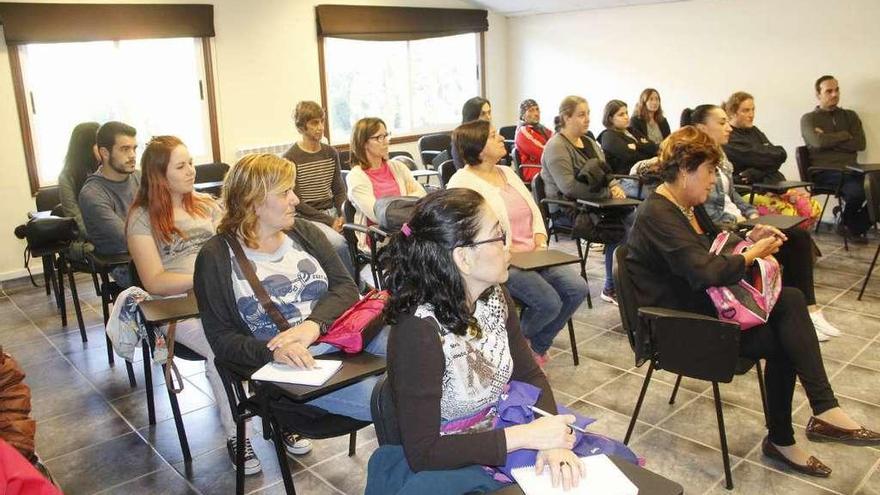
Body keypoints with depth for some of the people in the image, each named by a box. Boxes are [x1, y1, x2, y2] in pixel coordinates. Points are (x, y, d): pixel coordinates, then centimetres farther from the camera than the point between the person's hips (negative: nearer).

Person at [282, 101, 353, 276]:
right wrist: (329, 221, -14)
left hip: (331, 211, 5)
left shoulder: (331, 153, 13)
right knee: (338, 243, -31)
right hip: (307, 218, -5)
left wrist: (342, 216, -4)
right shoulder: (290, 159, -5)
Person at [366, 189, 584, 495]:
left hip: (503, 441, 5)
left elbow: (529, 375, 2)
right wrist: (527, 436, -25)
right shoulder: (419, 331, -28)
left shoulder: (494, 297, -7)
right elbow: (423, 453, -24)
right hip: (448, 464, -5)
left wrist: (550, 437, -16)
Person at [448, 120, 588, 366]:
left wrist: (540, 236, 2)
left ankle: (537, 346, 11)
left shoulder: (507, 172, 18)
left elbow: (534, 210, 21)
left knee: (577, 288, -10)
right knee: (549, 302, -24)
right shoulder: (462, 182, -7)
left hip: (533, 254, 8)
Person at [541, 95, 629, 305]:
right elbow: (569, 187, -19)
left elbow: (605, 173, 25)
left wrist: (615, 187, 0)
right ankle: (611, 289, -12)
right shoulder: (556, 147, -10)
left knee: (631, 216, -17)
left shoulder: (589, 143, 19)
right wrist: (608, 193, -13)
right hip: (566, 210, -8)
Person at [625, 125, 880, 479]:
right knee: (781, 340, -14)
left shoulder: (689, 205, 11)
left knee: (790, 299, -10)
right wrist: (752, 255, -15)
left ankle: (824, 412, -7)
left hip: (703, 303, 9)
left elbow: (714, 246, 26)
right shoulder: (657, 216, -22)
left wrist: (750, 239, 7)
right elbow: (705, 271, -30)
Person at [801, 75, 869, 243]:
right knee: (856, 191, -31)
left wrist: (829, 140, -2)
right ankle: (847, 224, 2)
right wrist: (845, 135, 2)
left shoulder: (850, 116, 22)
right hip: (825, 172, -4)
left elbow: (860, 144, 6)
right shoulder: (809, 119, 9)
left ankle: (856, 228, 0)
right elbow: (819, 142, -11)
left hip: (850, 169, 4)